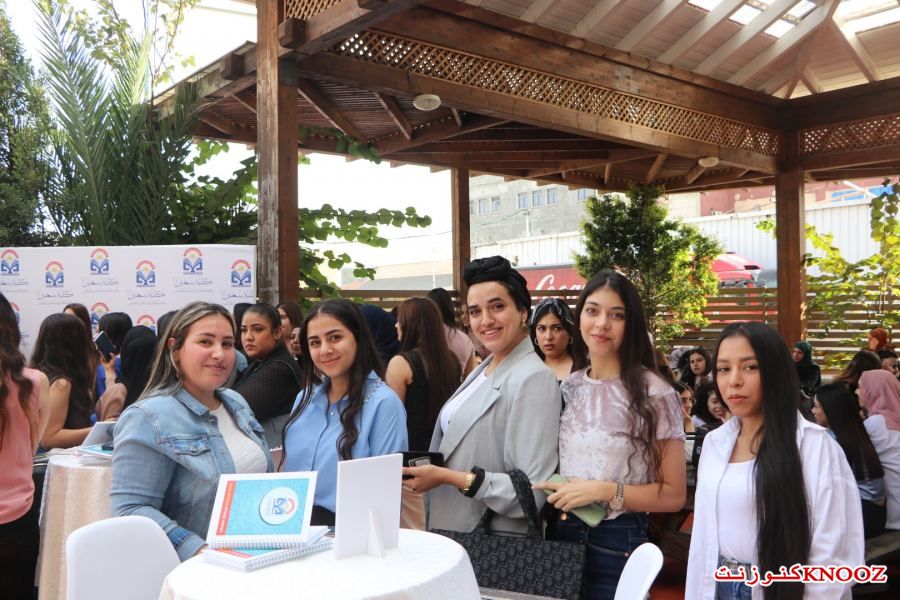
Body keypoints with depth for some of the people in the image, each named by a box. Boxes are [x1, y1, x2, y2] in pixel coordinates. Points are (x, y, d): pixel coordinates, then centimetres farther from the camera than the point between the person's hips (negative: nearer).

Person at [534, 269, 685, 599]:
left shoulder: (654, 394, -12)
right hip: (562, 535, 5)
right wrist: (554, 491, -2)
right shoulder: (569, 387, 5)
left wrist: (604, 491, -21)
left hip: (618, 544, -5)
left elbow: (673, 495, -10)